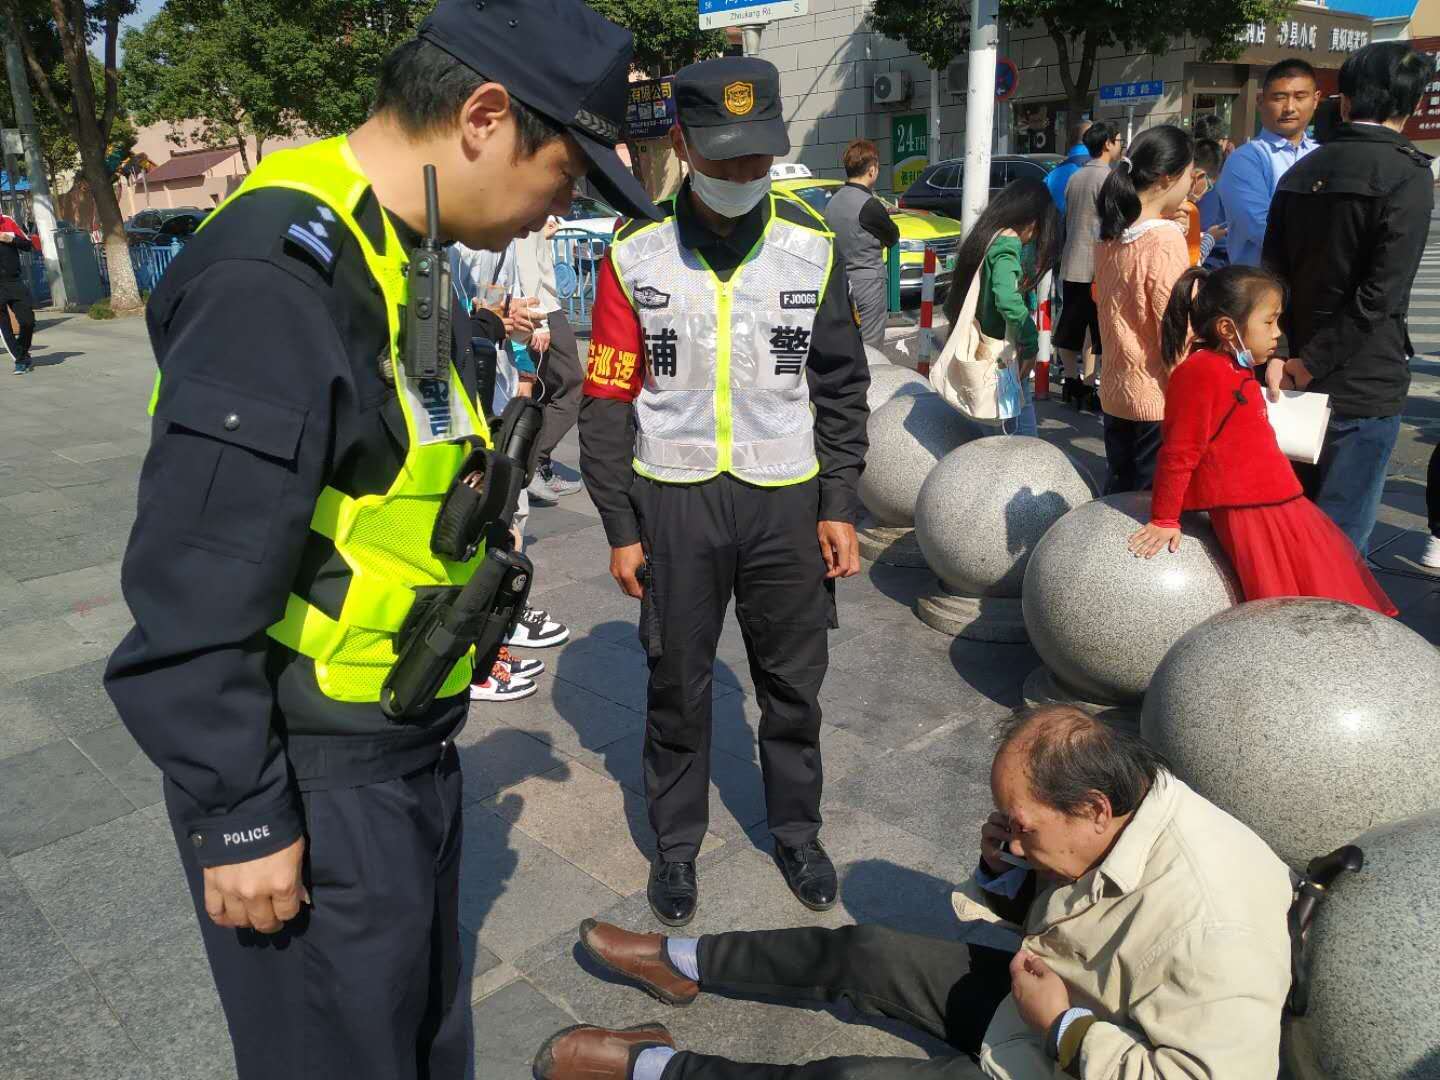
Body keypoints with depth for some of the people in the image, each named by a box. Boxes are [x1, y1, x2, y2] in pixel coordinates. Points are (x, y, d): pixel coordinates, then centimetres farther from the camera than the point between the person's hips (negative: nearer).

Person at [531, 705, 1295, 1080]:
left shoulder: (1211, 931, -36)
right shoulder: (1117, 807, -12)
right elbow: (1030, 916, 4)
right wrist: (1004, 870, -18)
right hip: (1045, 1002, 8)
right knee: (861, 954, 7)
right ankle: (680, 964, 26)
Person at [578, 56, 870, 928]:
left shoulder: (812, 247, -1)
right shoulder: (635, 256, -5)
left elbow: (841, 384, 5)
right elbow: (609, 398, -2)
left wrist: (839, 504, 0)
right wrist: (621, 527, -3)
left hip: (786, 500, 1)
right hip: (673, 502, -1)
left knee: (793, 682, 14)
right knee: (678, 685, 12)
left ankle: (798, 830, 36)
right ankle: (676, 842, 33)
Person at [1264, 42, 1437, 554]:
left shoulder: (1300, 172, 9)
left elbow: (1273, 275, 5)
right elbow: (1381, 294, -18)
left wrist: (1278, 355, 0)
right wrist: (1310, 363, -12)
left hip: (1301, 377, 6)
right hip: (1363, 387, -6)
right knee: (1341, 538, 1)